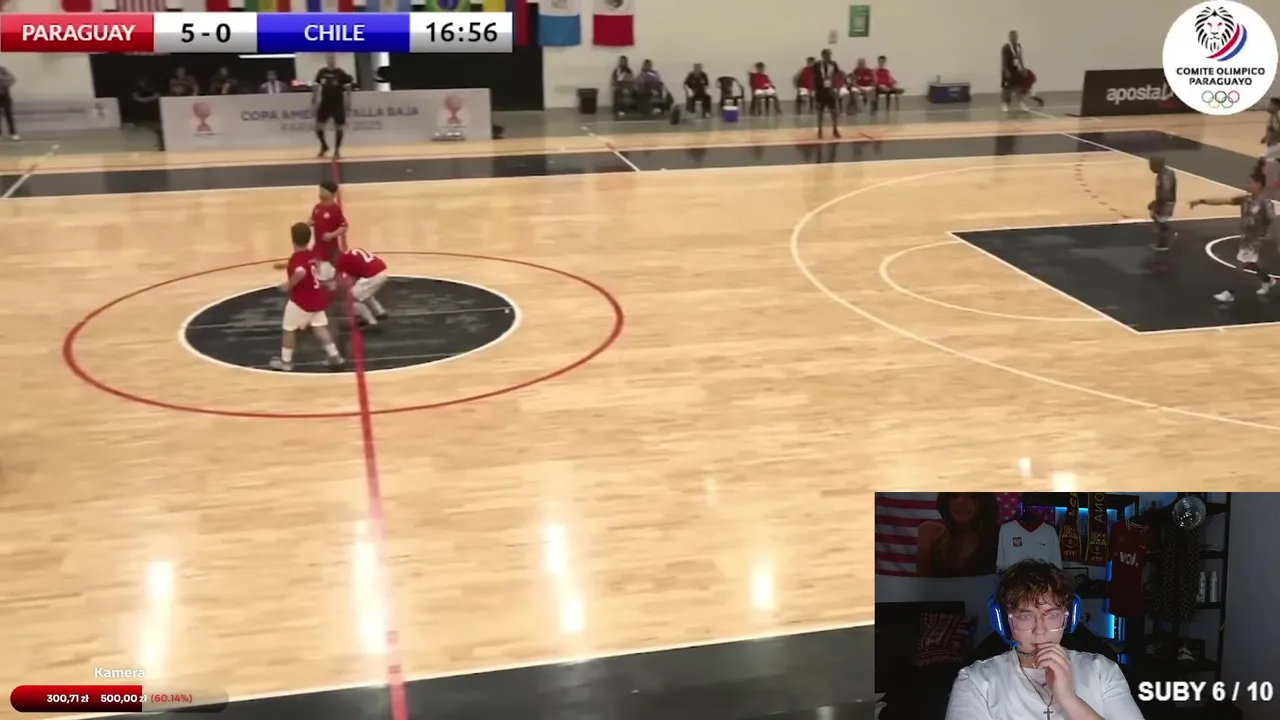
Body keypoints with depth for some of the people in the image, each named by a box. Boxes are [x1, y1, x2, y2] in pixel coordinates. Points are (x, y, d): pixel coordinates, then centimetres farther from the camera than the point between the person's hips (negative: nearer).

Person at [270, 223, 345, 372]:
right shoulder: (312, 256, 5)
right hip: (317, 298, 7)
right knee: (319, 327, 12)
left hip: (301, 300, -7)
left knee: (289, 329, 8)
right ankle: (334, 356, 6)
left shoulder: (296, 258, -21)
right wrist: (285, 265, 30)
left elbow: (300, 273, -42)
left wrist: (288, 286, -28)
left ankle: (285, 361, 16)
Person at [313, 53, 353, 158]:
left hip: (338, 104, -3)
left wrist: (348, 102, -11)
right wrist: (313, 102, 7)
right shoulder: (321, 72, 2)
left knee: (339, 127, 1)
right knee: (318, 126, -1)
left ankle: (337, 150, 14)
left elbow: (347, 88, -5)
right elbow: (317, 88, 9)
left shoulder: (340, 73, -7)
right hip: (325, 103, 3)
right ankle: (324, 146, 22)